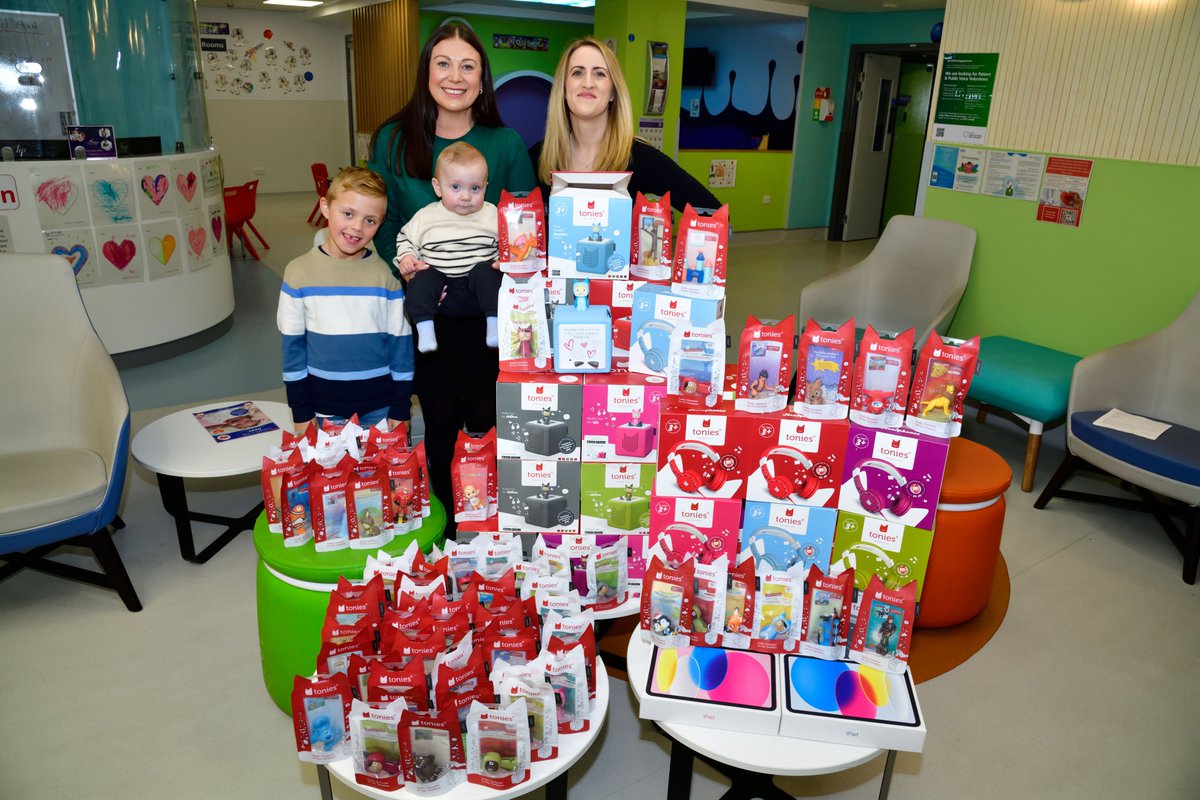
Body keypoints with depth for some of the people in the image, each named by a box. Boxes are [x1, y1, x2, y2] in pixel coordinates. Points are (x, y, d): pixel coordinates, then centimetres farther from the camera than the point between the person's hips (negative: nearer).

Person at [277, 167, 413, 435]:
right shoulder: (299, 273, -5)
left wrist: (400, 411, -1)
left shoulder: (386, 274, -6)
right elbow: (292, 345, 0)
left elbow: (401, 343, -1)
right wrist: (301, 414, 0)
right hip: (323, 407, 0)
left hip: (379, 408, 0)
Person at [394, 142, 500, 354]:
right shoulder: (426, 217, 7)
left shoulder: (492, 214, 6)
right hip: (439, 275, 1)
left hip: (478, 271, -1)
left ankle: (495, 327, -27)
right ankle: (425, 330, -23)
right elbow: (406, 238, 18)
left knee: (487, 272, -30)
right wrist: (405, 257, 0)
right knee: (421, 279, -25)